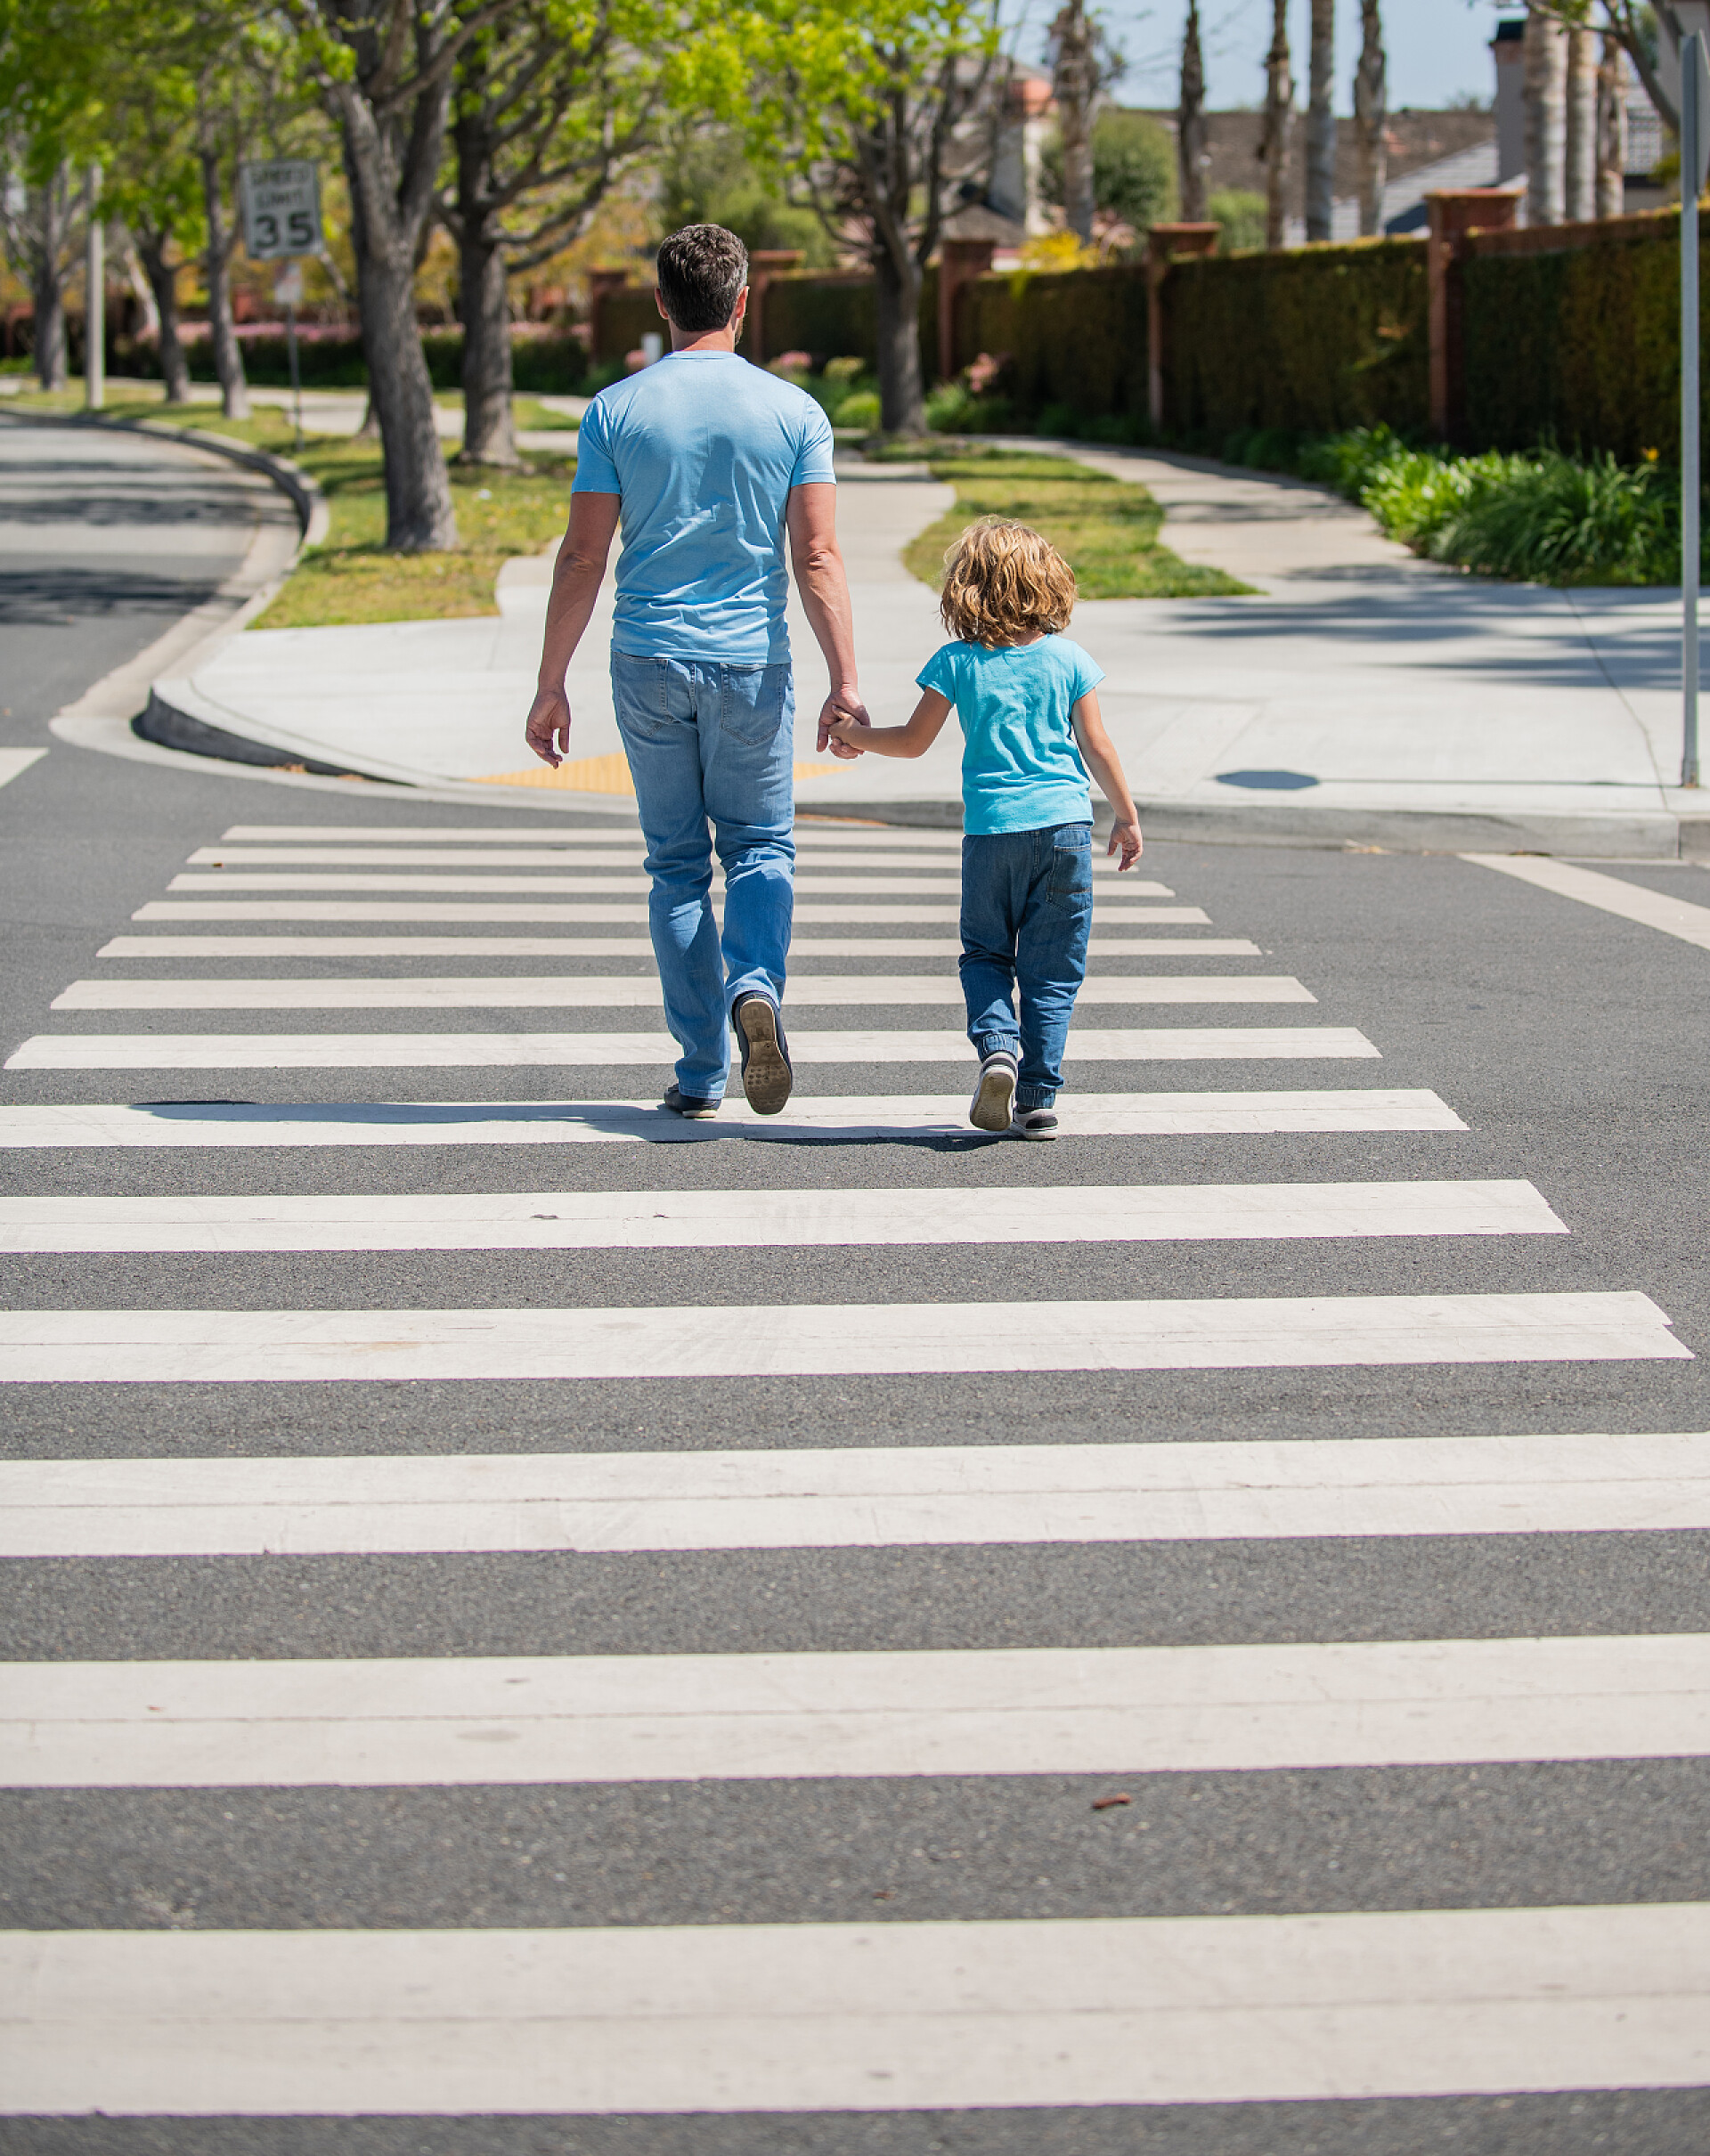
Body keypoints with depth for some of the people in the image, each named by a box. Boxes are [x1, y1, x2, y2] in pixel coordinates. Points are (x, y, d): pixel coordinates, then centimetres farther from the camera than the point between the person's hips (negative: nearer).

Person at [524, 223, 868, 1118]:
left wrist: (551, 685, 2)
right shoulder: (792, 410, -1)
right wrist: (845, 681, -5)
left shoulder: (616, 411, -1)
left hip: (650, 663, 0)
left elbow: (581, 557, -3)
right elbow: (818, 557, -7)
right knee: (759, 847, 13)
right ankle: (755, 986, -17)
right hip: (752, 662, 0)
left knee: (677, 863, 9)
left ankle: (701, 1072, 8)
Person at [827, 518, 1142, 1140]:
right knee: (1052, 970, 5)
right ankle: (1037, 1097, 1)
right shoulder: (1068, 660, 2)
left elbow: (914, 740, 4)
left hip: (989, 831, 0)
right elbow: (1096, 746, 5)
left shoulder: (956, 663, -1)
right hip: (1064, 825, 1)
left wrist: (859, 733, 22)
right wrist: (1127, 815, 16)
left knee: (984, 955, 16)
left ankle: (997, 1044, -10)